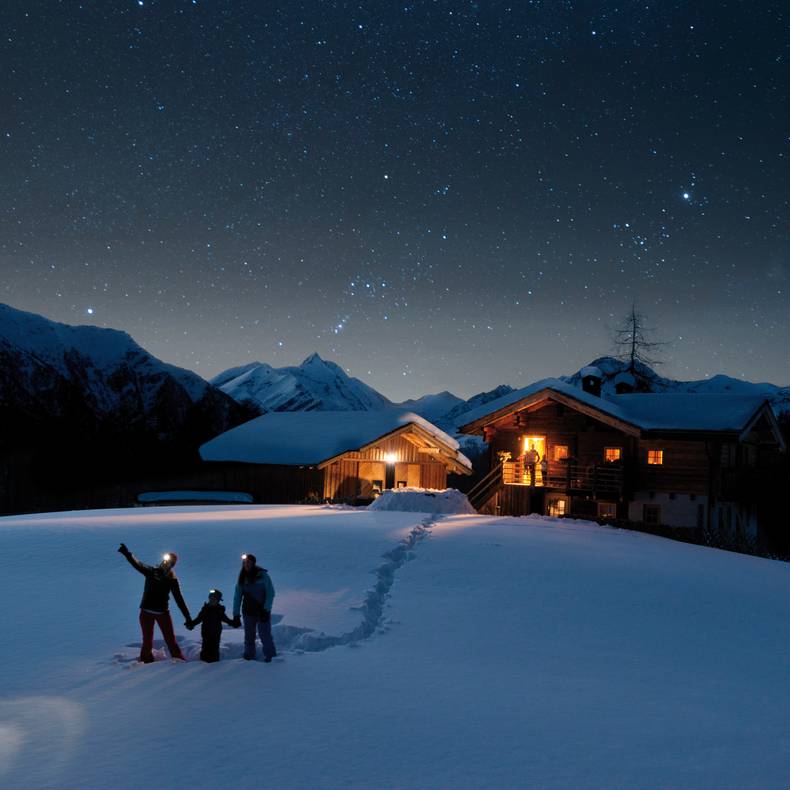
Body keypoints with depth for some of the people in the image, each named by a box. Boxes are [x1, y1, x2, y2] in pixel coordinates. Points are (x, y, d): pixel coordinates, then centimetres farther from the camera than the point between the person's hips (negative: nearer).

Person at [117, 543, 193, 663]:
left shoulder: (172, 579, -2)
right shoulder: (151, 572, -2)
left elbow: (179, 599, 1)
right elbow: (137, 564, -16)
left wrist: (187, 617, -1)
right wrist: (127, 553, -34)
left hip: (163, 612, 0)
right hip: (146, 612, 0)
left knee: (171, 639, 0)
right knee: (147, 641, 5)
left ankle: (180, 662, 8)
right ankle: (146, 662, 18)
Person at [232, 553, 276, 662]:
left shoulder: (262, 575, -9)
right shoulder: (242, 578, 1)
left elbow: (270, 593, -8)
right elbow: (237, 597, 3)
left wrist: (266, 610, -14)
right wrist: (236, 615, -2)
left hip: (262, 611, -3)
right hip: (248, 611, 3)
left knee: (264, 634, -4)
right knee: (249, 636, 6)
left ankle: (269, 655, 10)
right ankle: (249, 656, 18)